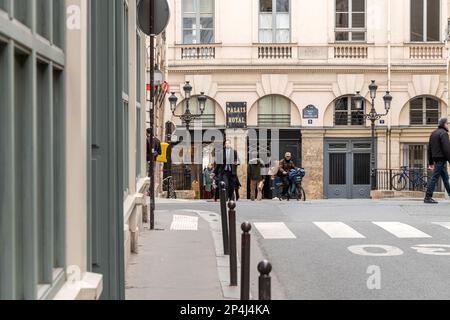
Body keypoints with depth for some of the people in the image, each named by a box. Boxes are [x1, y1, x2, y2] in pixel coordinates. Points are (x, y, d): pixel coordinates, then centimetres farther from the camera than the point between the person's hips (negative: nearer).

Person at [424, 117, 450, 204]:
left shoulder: (434, 133, 17)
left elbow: (429, 149, 18)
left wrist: (431, 163, 20)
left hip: (436, 159, 9)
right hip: (441, 159, -9)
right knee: (434, 178, -8)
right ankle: (428, 198, -7)